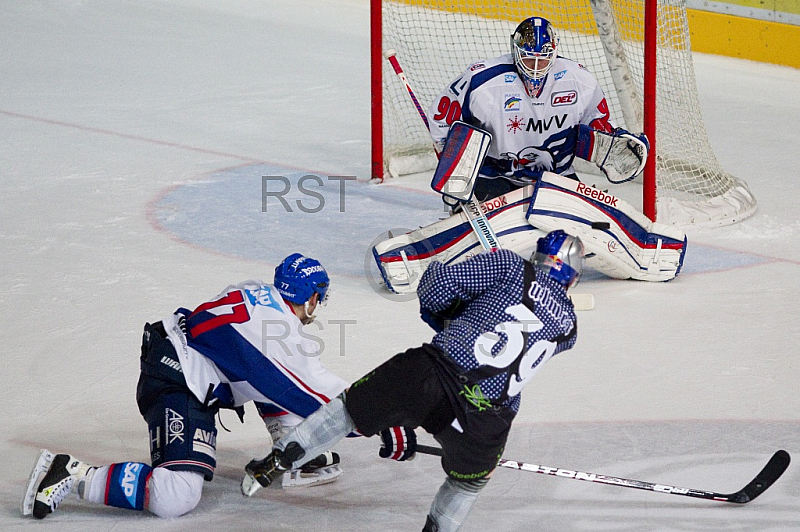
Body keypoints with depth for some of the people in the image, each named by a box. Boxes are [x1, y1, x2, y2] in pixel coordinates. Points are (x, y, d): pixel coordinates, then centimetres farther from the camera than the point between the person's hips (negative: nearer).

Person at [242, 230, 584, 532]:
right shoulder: (568, 328, 18)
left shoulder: (512, 268, 7)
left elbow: (437, 284, 2)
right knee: (468, 481, 32)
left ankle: (276, 463, 22)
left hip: (437, 373, -1)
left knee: (351, 408, 20)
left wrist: (444, 317, 22)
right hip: (488, 418, 1)